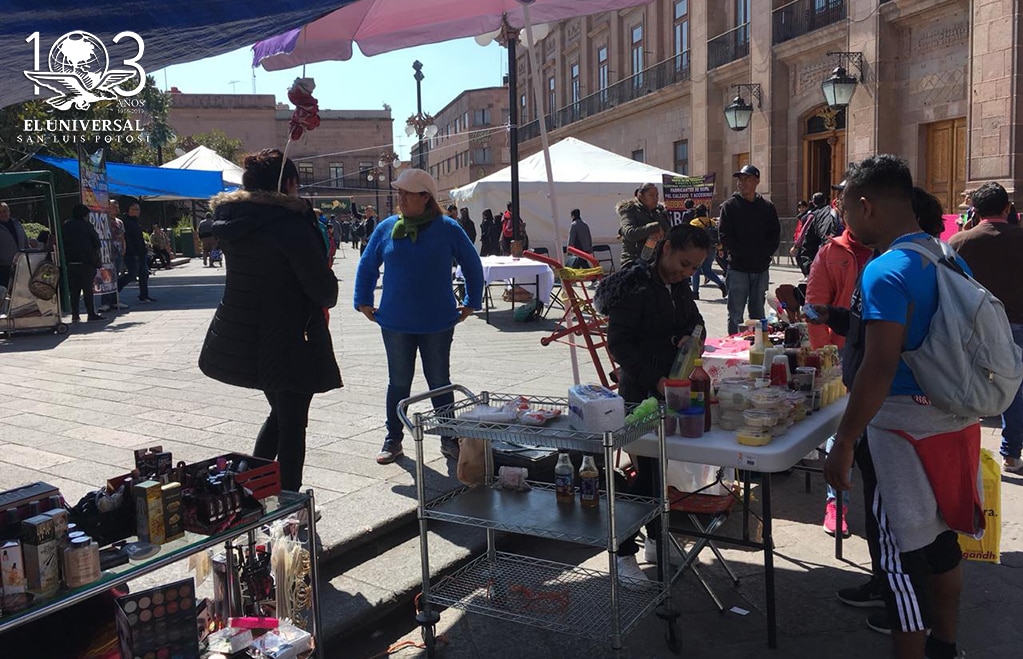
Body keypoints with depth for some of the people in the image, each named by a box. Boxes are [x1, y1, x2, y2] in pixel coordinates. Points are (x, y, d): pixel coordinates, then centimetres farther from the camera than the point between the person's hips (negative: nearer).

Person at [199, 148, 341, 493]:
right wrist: (327, 298, 6)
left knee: (280, 414, 24)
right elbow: (323, 288, -18)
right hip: (288, 342, -8)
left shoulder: (231, 219, 5)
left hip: (239, 341, 8)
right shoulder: (291, 224, -19)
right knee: (292, 426, 4)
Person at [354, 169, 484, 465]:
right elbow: (366, 265, 13)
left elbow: (472, 265, 7)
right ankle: (393, 439, 23)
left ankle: (449, 438, 22)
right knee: (398, 383, 10)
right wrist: (363, 302, 10)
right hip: (395, 323, 2)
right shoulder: (386, 228, 1)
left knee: (440, 382, 9)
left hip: (438, 324, -1)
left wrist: (471, 303, 7)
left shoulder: (447, 229, -4)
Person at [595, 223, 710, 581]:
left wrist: (689, 336, -4)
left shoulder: (678, 284, 8)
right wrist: (654, 380, -26)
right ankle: (624, 554, 9)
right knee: (645, 470, -4)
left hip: (670, 387, 8)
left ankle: (657, 542, 32)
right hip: (640, 393, -8)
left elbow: (694, 320, 20)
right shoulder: (635, 285, -17)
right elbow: (619, 343, -19)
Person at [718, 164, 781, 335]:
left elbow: (775, 235, 9)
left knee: (758, 313, 12)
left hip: (761, 268, 3)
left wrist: (765, 253, -8)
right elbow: (725, 236, -6)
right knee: (735, 315, -2)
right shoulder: (729, 206, 1)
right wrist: (744, 253, -13)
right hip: (738, 268, -3)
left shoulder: (767, 207, 10)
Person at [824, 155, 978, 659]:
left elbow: (879, 369, -25)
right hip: (957, 419, 9)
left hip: (907, 425, -9)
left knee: (904, 551, 3)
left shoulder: (886, 272, -20)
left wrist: (844, 442, -19)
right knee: (940, 534, 22)